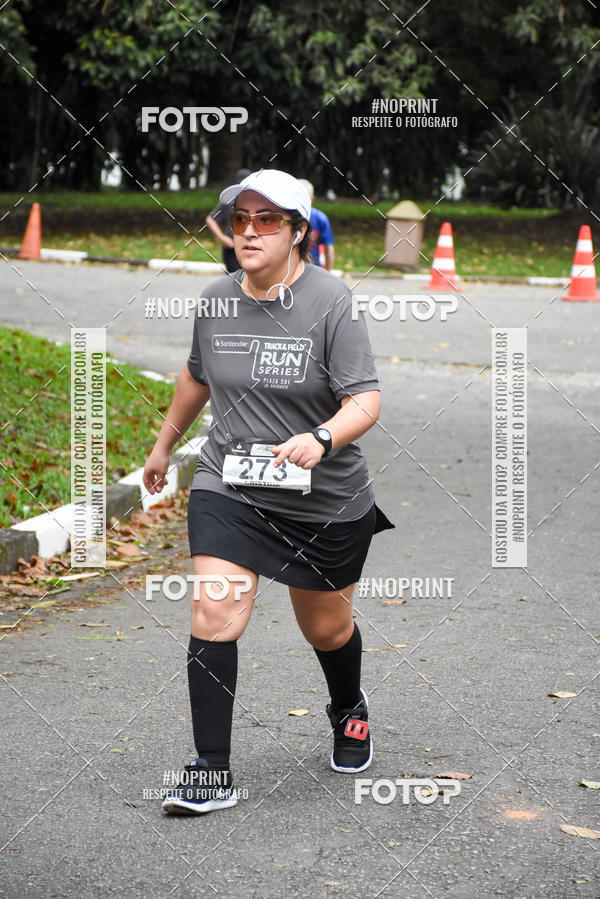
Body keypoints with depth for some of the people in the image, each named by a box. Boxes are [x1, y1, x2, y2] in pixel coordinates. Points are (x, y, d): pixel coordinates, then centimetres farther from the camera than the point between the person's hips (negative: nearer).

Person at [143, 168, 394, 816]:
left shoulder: (331, 302, -14)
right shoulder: (216, 300, 0)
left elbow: (365, 400, -19)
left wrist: (320, 438, -38)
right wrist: (164, 445, 29)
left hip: (325, 500, -2)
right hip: (228, 487, 2)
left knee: (326, 626, 15)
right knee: (213, 616, -15)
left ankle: (349, 710, 49)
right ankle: (212, 773, -7)